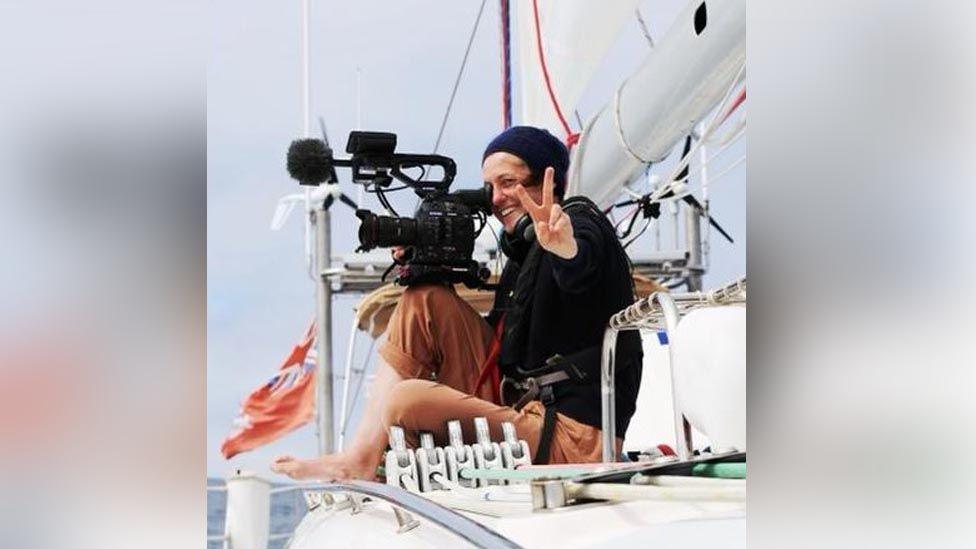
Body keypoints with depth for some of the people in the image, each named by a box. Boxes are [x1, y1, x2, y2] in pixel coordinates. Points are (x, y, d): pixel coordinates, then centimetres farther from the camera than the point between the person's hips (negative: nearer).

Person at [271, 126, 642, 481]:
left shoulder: (583, 221, -6)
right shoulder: (524, 245, 21)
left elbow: (579, 264, -32)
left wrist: (565, 248, -58)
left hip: (572, 440, -9)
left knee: (408, 400, -28)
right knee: (427, 301, 4)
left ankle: (358, 462, 2)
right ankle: (363, 451, -5)